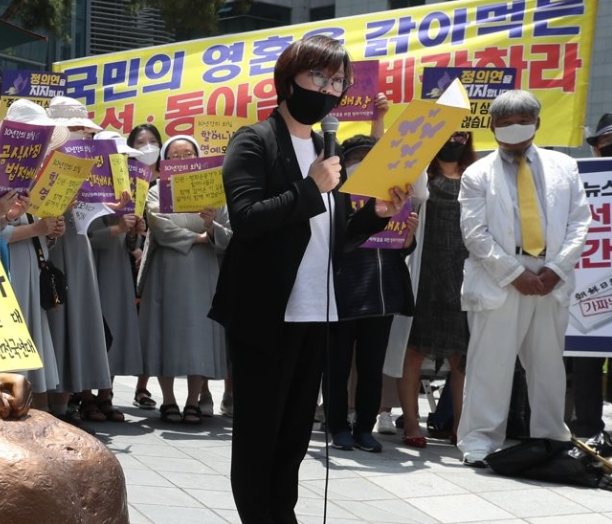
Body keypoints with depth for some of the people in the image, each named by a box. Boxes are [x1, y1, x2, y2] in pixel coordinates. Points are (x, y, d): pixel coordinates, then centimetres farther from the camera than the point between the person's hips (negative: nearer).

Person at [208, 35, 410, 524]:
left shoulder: (330, 151, 14)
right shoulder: (254, 142, -6)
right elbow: (244, 218, -20)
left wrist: (376, 213, 0)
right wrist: (310, 188, -20)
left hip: (317, 315, 7)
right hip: (265, 314, -7)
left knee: (295, 434, 14)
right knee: (257, 433, 3)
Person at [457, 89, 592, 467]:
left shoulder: (564, 167, 12)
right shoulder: (478, 175, 5)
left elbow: (580, 222, 6)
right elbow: (476, 234, -3)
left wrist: (556, 269, -7)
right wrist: (515, 274, -10)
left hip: (552, 281, 3)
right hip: (498, 282, -3)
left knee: (549, 363, 10)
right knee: (490, 365, -3)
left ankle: (551, 439, 20)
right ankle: (480, 441, 4)